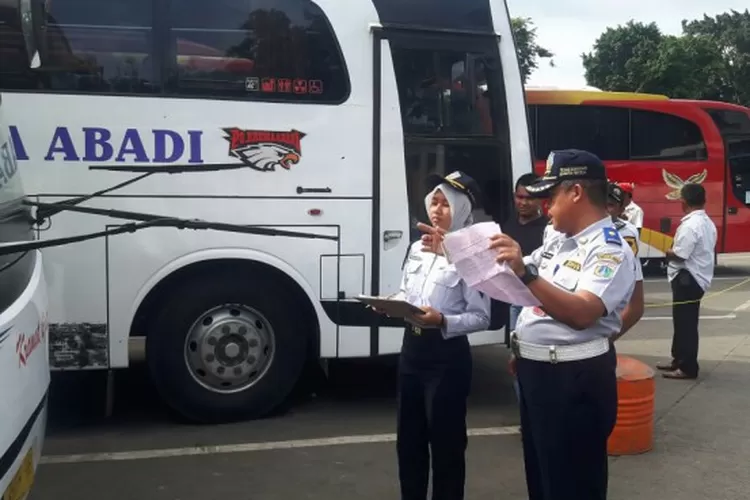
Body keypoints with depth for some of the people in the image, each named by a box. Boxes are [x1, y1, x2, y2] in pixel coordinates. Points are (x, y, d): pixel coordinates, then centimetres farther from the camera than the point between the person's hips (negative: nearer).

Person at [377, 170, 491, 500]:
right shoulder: (417, 248, 10)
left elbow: (481, 318, -13)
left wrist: (442, 321, -27)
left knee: (445, 443, 5)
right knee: (408, 439, 17)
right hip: (411, 348, 7)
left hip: (447, 354, -7)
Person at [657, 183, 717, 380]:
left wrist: (668, 252, -4)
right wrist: (674, 251, 12)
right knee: (682, 321, 18)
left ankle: (688, 367, 2)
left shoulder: (690, 225, -20)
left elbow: (679, 255, -24)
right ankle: (679, 360, 28)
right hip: (698, 277, 10)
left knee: (686, 323, -4)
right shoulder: (708, 223, 12)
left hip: (687, 278, -10)